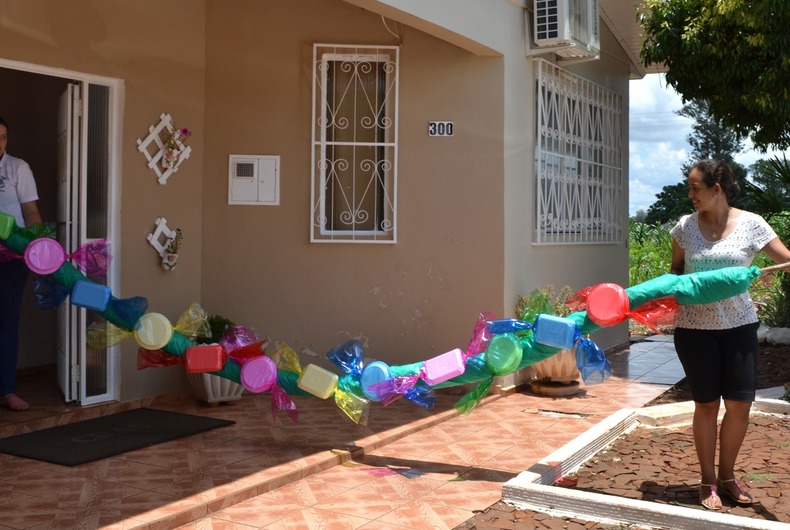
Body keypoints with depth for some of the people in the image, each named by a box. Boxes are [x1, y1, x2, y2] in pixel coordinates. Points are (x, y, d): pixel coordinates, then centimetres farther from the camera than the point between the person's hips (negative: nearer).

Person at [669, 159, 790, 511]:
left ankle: (727, 475, 25)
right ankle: (708, 481, 19)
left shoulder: (750, 224, -4)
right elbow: (675, 271, 10)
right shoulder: (686, 226, -1)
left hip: (738, 325, 1)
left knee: (740, 404, 3)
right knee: (706, 404, 4)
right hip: (695, 327, 0)